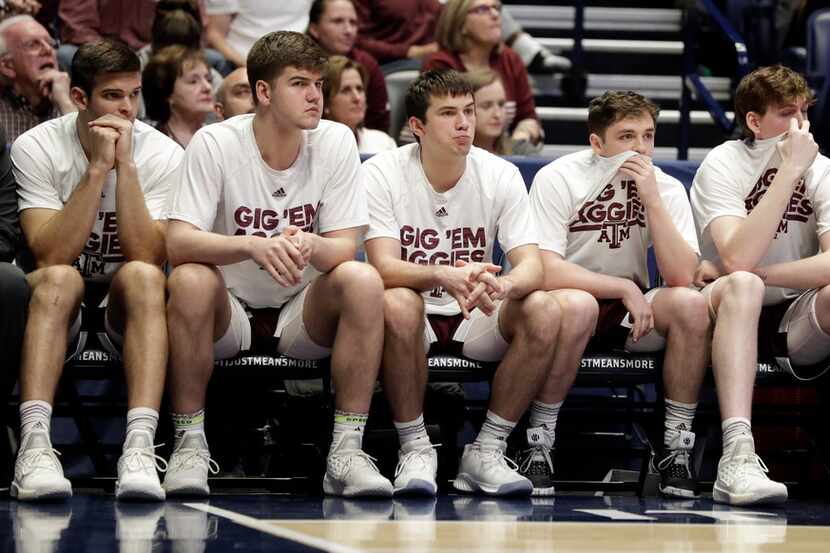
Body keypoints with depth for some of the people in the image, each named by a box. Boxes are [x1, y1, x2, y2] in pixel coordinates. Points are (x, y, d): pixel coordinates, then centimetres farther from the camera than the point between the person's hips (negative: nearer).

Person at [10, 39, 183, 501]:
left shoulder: (163, 154, -8)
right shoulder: (36, 148, -10)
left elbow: (146, 258, -20)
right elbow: (50, 255, -21)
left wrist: (125, 165, -25)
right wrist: (97, 168, -26)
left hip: (129, 307, 1)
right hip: (57, 305, -1)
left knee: (141, 276, -32)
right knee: (59, 279, -34)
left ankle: (140, 446, -46)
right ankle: (35, 443, -46)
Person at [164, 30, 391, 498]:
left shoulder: (336, 142, -6)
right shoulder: (215, 144, -13)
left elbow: (345, 248, -10)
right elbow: (179, 243, -21)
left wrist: (309, 246, -35)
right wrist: (253, 247, -41)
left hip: (305, 318, 2)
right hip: (229, 315, -2)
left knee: (363, 280, -27)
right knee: (190, 279, -33)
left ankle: (346, 450, -21)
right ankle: (190, 442, -18)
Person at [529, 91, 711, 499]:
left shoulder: (666, 188, -5)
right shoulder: (557, 180, -13)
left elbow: (682, 277, -18)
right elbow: (546, 271, -22)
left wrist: (652, 200, -24)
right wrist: (624, 288, -22)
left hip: (633, 312, 3)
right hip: (566, 311, -3)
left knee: (690, 303, -26)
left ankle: (676, 445, -16)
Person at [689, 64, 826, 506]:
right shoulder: (722, 166, -8)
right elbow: (738, 259, -26)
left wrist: (750, 272, -21)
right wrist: (790, 170, -24)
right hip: (730, 315, -2)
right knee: (740, 286, -36)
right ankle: (737, 456, -48)